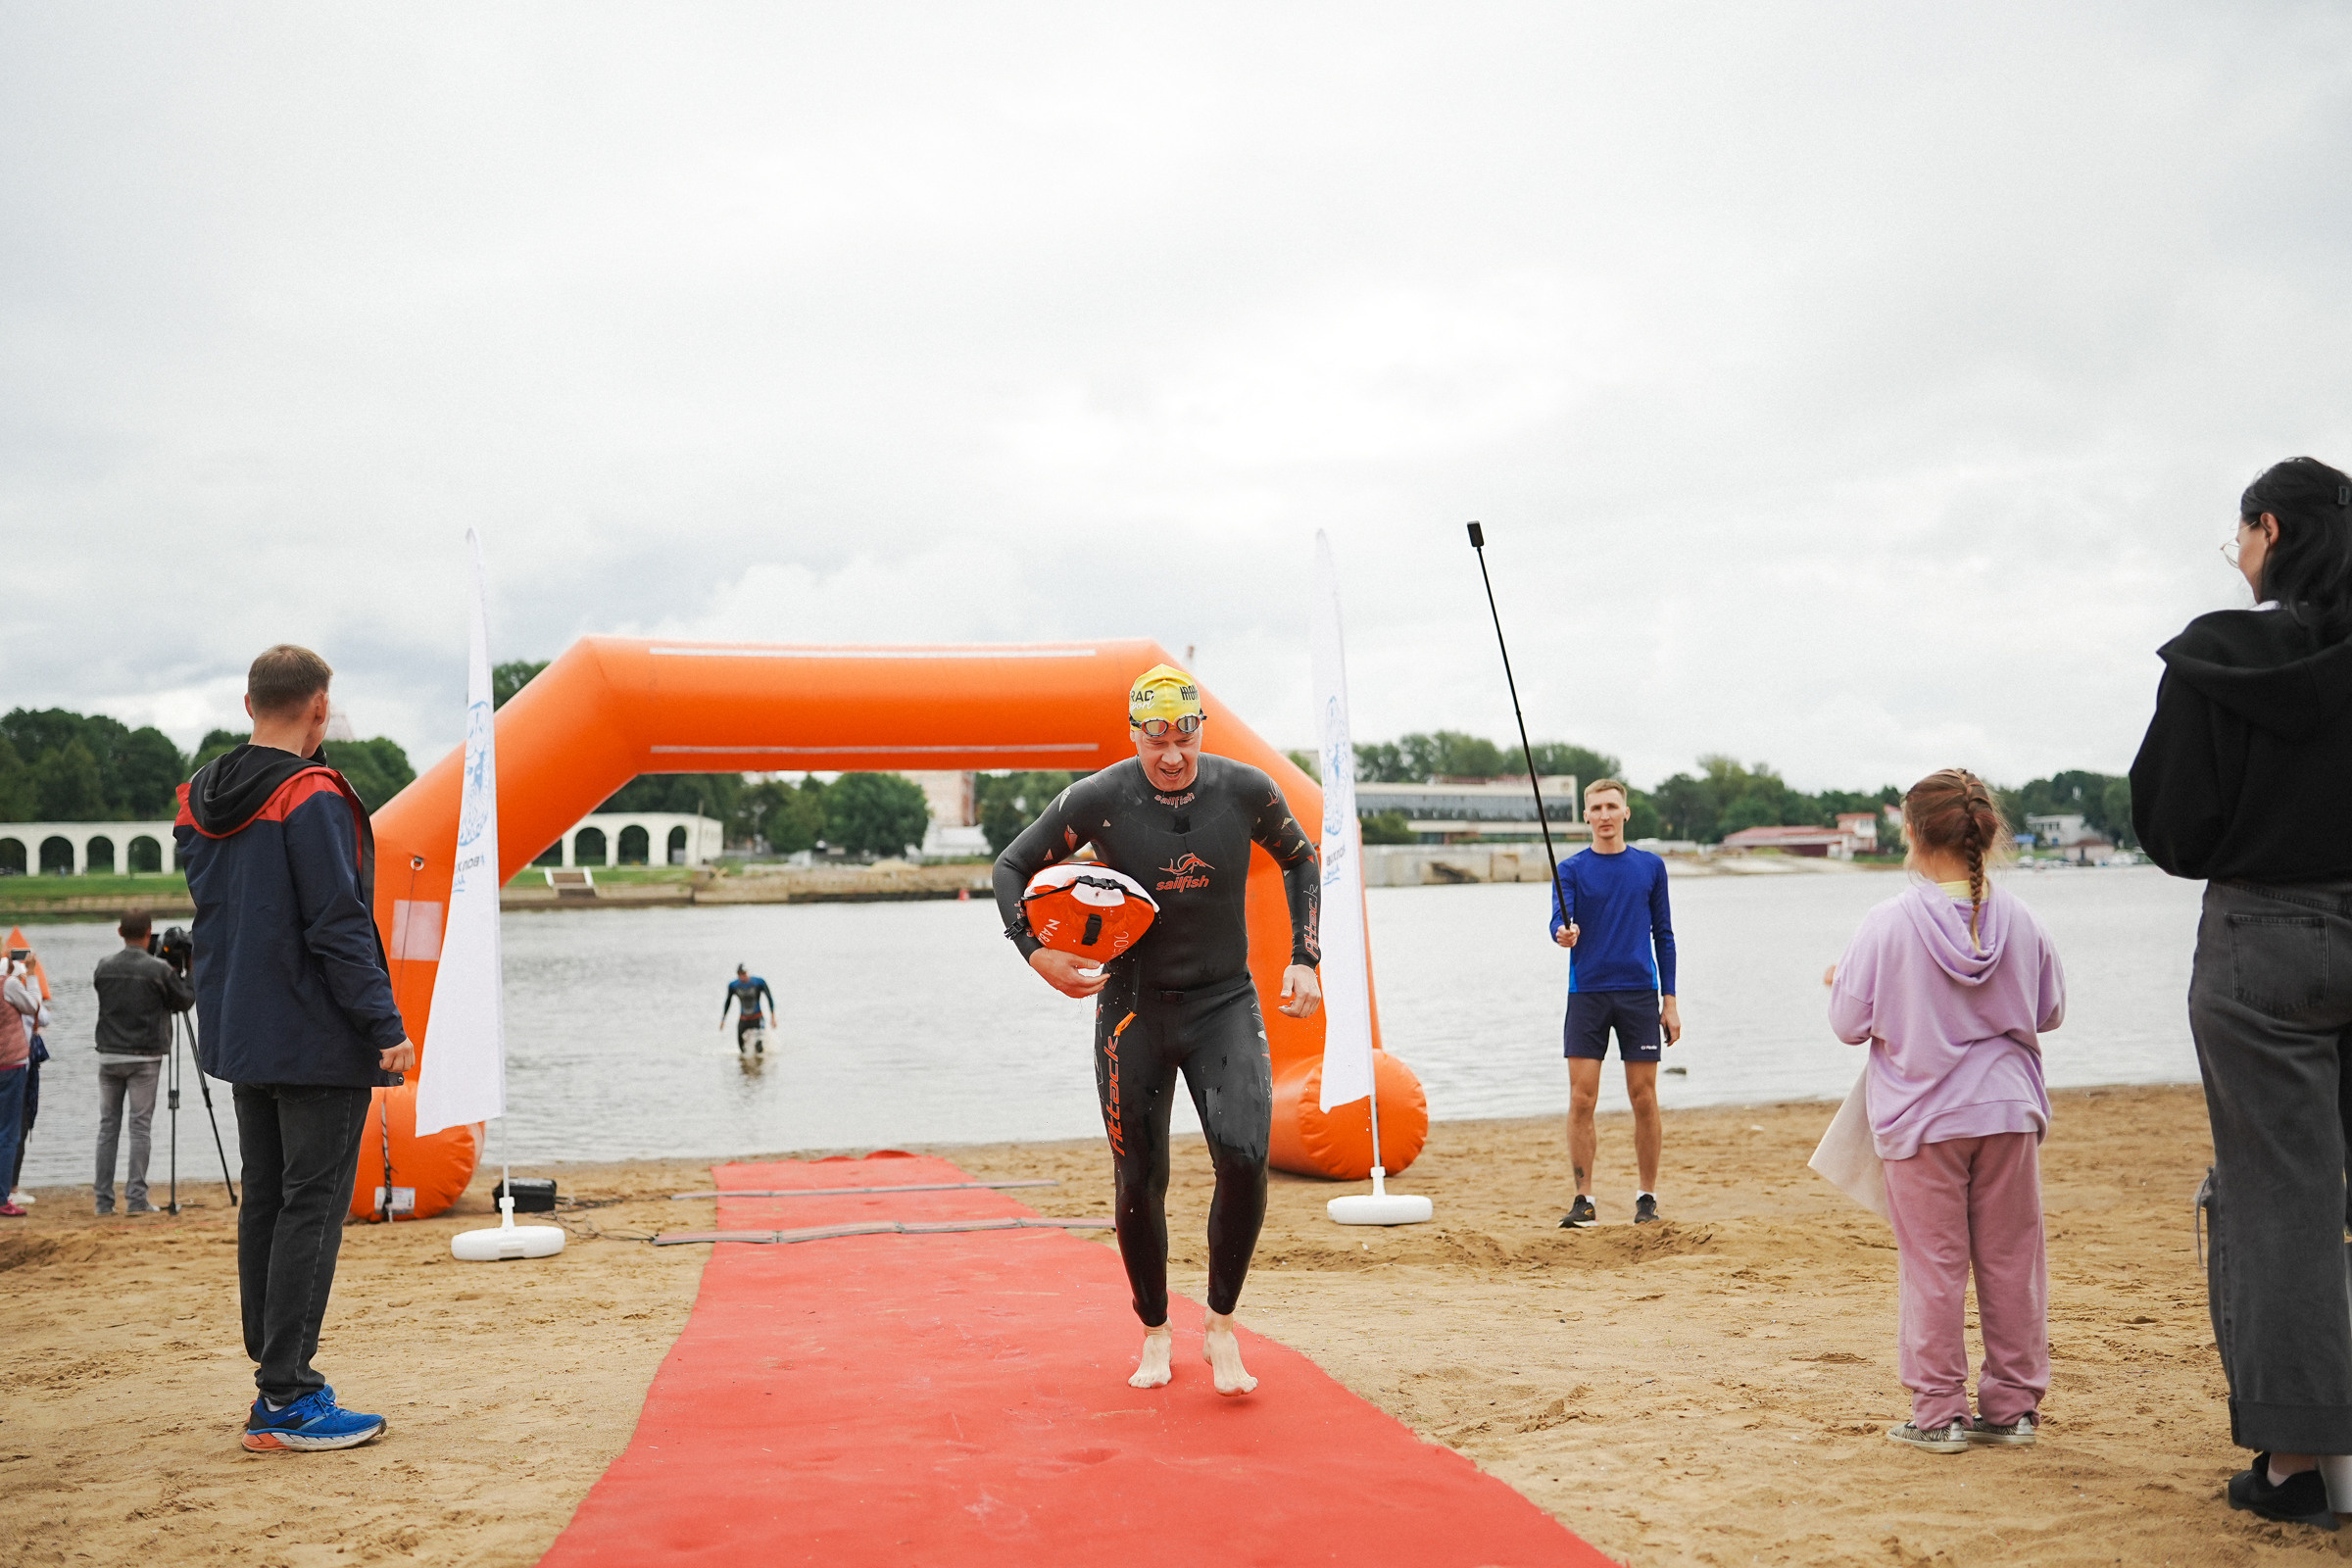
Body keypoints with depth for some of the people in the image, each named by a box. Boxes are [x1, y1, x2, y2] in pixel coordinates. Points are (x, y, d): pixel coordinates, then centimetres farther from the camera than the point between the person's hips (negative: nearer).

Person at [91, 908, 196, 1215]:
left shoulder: (104, 966, 1)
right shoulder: (159, 969, -9)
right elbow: (185, 1000, 0)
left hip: (109, 1056, 3)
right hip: (144, 1058, -3)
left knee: (107, 1125, 8)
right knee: (140, 1127, 0)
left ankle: (103, 1199, 8)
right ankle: (136, 1198, -3)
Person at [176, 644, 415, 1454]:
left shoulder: (197, 800, 9)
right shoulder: (313, 799, -16)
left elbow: (209, 914, 16)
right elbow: (339, 926, -19)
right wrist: (385, 1025, -16)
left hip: (238, 1037, 8)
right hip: (316, 1041, -8)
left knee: (266, 1200, 14)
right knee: (312, 1205, -4)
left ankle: (274, 1381, 21)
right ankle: (287, 1400, -3)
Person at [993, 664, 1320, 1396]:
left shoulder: (1246, 790, -7)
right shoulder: (1097, 799, -11)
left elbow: (1301, 860, 11)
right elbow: (1012, 867, 2)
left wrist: (1304, 960, 2)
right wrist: (1035, 952, -13)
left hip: (1225, 1004, 0)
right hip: (1133, 1009, 0)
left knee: (1244, 1157, -19)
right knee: (1139, 1183, 4)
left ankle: (1221, 1327, 2)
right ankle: (1155, 1334, 27)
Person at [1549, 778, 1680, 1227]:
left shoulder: (1650, 866, 8)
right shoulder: (1570, 869, 3)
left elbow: (1663, 935, 10)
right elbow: (1560, 922, -11)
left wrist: (1669, 1002, 6)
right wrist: (1564, 934, -35)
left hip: (1639, 994, 1)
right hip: (1587, 994, -1)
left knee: (1644, 1098, 2)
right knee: (1581, 1100, -3)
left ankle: (1647, 1198, 15)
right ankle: (1584, 1201, 5)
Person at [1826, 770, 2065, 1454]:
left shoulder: (1888, 923, -14)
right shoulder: (2018, 919, -3)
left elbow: (1851, 1024, -8)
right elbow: (2050, 1010, 10)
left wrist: (1838, 982, 12)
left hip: (1923, 1117, -3)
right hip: (2008, 1112, 3)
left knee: (1933, 1266, 4)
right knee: (2012, 1262, 11)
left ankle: (1938, 1412, 9)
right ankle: (2012, 1405, 18)